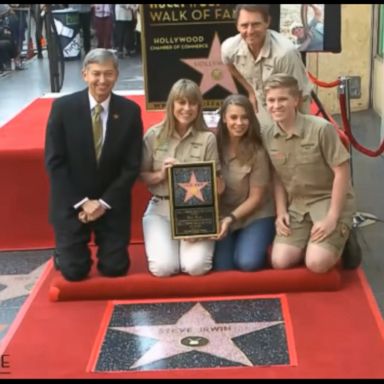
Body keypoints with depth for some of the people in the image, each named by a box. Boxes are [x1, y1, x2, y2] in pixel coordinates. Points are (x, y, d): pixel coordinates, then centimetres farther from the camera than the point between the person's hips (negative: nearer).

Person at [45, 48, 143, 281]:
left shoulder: (130, 111, -6)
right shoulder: (63, 107, -10)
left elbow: (132, 166, -5)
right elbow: (54, 162, -9)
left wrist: (104, 202, -13)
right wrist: (81, 202, -15)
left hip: (112, 204, 1)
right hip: (71, 203, -1)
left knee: (115, 268, -1)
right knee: (74, 271, -4)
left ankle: (104, 243, 32)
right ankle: (67, 250, 30)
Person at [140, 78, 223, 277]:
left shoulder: (207, 138, -3)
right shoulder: (153, 135, 0)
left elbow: (215, 183, -1)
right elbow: (141, 176, 5)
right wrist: (160, 175, -15)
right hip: (160, 209, 1)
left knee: (196, 266, -21)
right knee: (163, 267, -19)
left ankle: (192, 243, 15)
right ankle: (167, 244, 17)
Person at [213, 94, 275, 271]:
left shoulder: (257, 152, -14)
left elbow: (255, 198, -8)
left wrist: (231, 218, -19)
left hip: (255, 216, -2)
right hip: (221, 216, 2)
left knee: (248, 262, -25)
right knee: (222, 267, -16)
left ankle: (255, 243, 9)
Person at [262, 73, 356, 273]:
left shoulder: (321, 129, -19)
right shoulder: (268, 136, -3)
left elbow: (341, 173, -15)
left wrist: (332, 218, -17)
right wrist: (281, 212, -3)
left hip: (329, 200, -4)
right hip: (296, 205, 4)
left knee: (316, 263, -22)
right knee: (280, 261, -14)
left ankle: (342, 239, 10)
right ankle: (310, 242, 15)